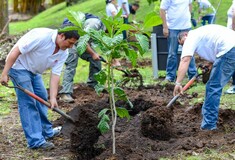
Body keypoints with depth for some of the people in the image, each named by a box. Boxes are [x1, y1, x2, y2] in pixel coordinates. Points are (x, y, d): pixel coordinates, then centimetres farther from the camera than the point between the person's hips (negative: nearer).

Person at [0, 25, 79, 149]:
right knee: (28, 103, -11)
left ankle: (46, 131, 31)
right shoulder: (42, 36, -31)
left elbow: (55, 75, -7)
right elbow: (16, 51, -29)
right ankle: (35, 140, -10)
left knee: (42, 99, 16)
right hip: (19, 66, -9)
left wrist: (53, 98, -16)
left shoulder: (63, 53, -7)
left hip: (34, 71, 9)